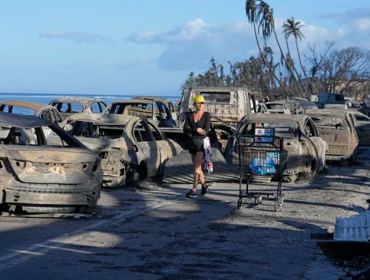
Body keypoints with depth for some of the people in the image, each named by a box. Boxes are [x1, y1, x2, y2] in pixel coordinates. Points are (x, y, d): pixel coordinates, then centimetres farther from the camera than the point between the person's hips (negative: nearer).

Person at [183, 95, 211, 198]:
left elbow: (206, 131, -16)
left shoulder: (207, 115, -7)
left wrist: (192, 131, -8)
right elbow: (185, 130, -6)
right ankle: (204, 185, 34)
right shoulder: (189, 115, 4)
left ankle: (194, 190, -17)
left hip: (203, 144, -5)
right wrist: (196, 130, -22)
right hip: (193, 144, 5)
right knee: (197, 167, 12)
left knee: (196, 166, -16)